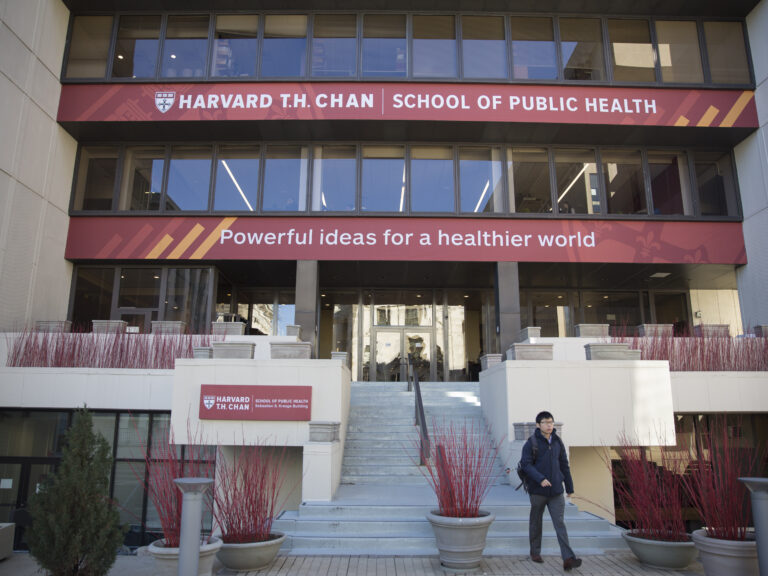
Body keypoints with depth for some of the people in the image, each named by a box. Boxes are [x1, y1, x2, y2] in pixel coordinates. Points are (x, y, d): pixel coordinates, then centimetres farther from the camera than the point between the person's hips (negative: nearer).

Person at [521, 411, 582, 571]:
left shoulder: (557, 441, 7)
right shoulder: (531, 442, -7)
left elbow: (564, 465, 14)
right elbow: (526, 464, -14)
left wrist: (569, 487, 16)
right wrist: (540, 479, -26)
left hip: (556, 491, 3)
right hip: (537, 491, -3)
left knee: (560, 523, -3)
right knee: (536, 522, 11)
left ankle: (568, 558, -6)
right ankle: (535, 552, 27)